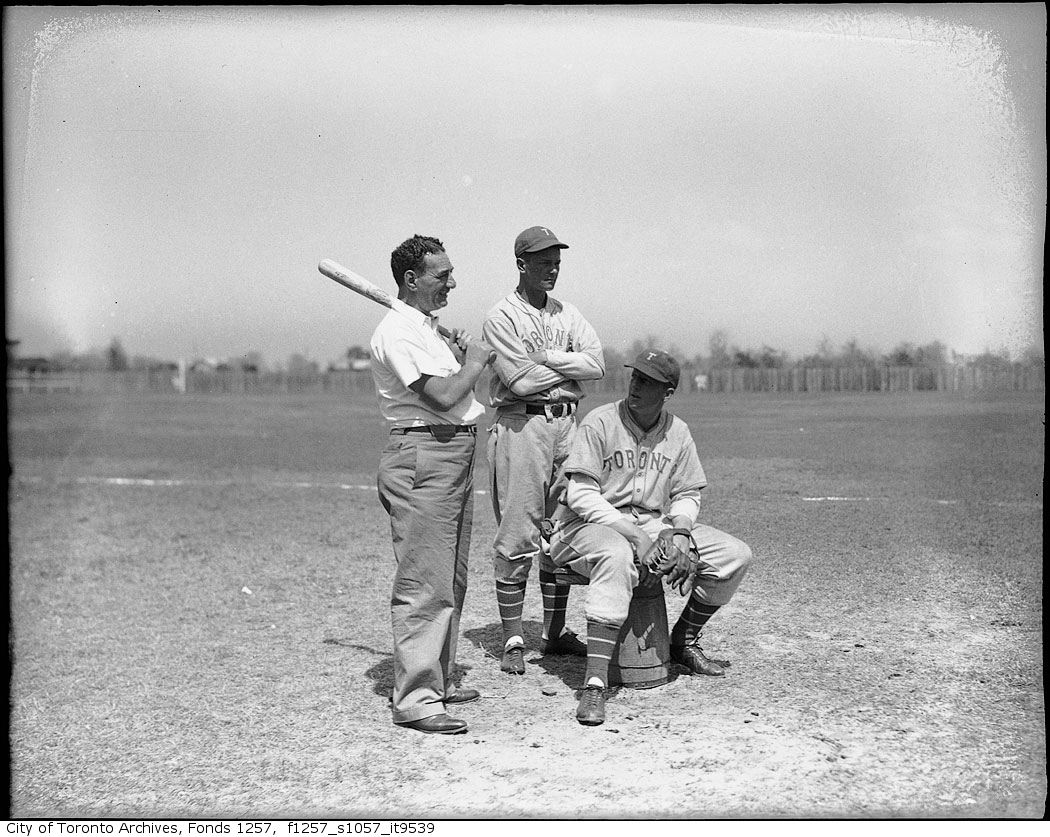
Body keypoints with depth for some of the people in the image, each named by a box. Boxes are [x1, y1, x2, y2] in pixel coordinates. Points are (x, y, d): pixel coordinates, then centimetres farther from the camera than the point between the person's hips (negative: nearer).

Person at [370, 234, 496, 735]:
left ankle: (438, 681, 27)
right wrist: (474, 361, -7)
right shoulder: (397, 332, -14)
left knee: (451, 580, 16)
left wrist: (462, 354, 9)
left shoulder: (430, 326, 18)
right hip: (421, 457, -11)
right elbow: (442, 395, -23)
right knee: (424, 583, -10)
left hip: (457, 455, 11)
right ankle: (413, 699, -6)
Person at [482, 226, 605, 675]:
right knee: (517, 536, -6)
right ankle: (513, 640, 2)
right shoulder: (501, 316, -3)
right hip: (520, 426, -6)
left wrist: (543, 357, -9)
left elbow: (597, 362, 0)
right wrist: (570, 371, -3)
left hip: (566, 424, 6)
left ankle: (555, 631, 20)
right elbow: (519, 380, -15)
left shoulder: (568, 314, 15)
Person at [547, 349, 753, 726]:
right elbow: (581, 494, -17)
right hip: (590, 525, -6)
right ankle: (594, 682, -41)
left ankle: (684, 641, 13)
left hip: (656, 526, 6)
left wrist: (677, 530, -12)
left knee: (735, 555, -6)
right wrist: (634, 535, -25)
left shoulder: (678, 433, 6)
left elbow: (687, 495, 12)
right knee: (617, 557, -42)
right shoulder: (599, 422, -11)